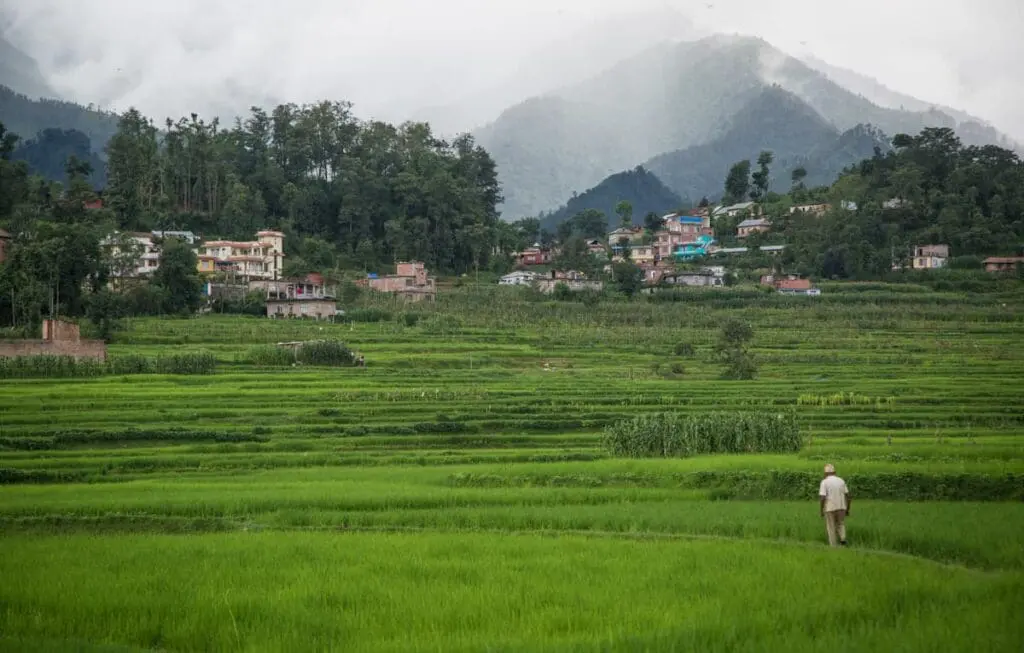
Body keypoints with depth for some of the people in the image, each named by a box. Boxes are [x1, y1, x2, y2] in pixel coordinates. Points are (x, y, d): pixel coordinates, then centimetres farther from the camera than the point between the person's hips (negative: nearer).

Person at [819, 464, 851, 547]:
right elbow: (847, 495, 4)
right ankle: (843, 539, -4)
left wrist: (821, 511, -6)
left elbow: (822, 498, -15)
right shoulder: (841, 481, 5)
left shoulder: (824, 482, -8)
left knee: (831, 528, 8)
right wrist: (848, 509, 11)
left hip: (830, 508, -3)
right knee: (841, 524, 21)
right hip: (841, 508, 3)